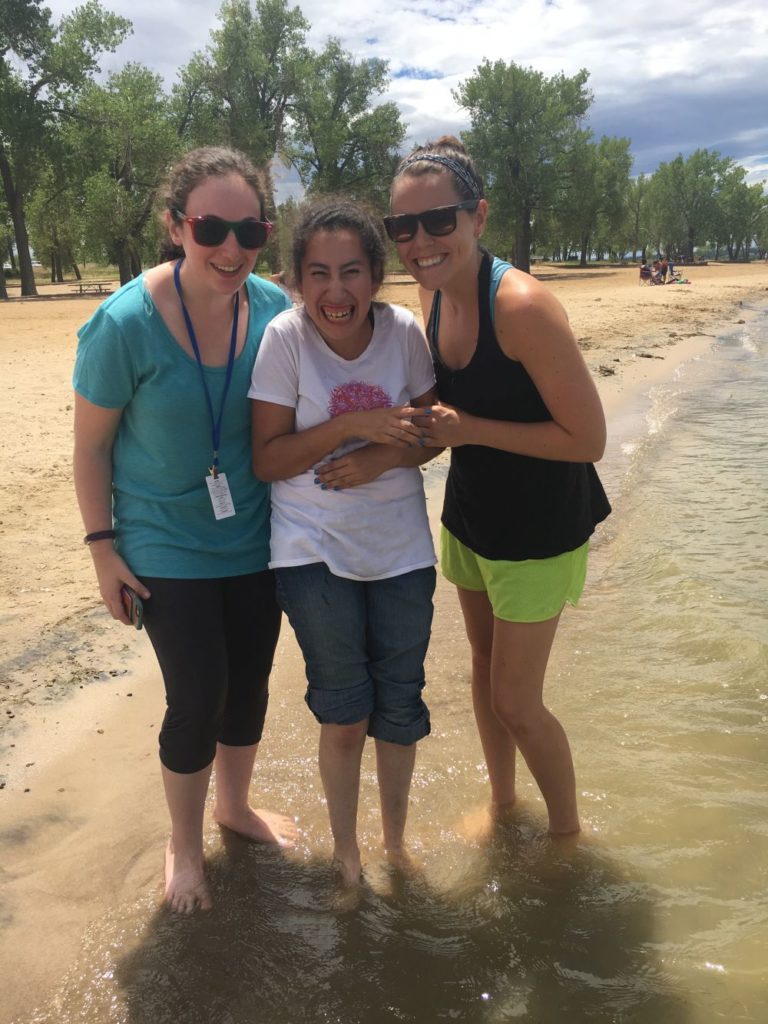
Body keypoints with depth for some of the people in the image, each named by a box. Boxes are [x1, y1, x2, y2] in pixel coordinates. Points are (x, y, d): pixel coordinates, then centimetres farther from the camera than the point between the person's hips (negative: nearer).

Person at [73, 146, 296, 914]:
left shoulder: (275, 310, -10)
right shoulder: (125, 323, -20)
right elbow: (91, 445, -10)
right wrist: (102, 544, -8)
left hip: (257, 542, 4)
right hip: (168, 550, -4)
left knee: (249, 685, 17)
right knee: (198, 698, 2)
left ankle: (235, 805, 45)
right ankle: (184, 844, 31)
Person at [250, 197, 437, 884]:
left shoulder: (404, 331, -7)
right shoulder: (285, 337, -13)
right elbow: (267, 459, -13)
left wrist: (381, 459, -18)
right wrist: (353, 425, -24)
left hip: (400, 547, 2)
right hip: (314, 550, -2)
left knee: (399, 704, 13)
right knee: (344, 711, 6)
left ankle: (396, 836, 40)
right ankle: (345, 846, 33)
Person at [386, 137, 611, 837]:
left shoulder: (522, 305, -28)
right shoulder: (435, 297, -3)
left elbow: (587, 439, -25)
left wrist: (470, 430, -25)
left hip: (537, 525, -8)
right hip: (469, 512, 8)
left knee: (514, 699, 3)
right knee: (485, 665, 22)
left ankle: (567, 830, 31)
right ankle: (501, 802, 45)